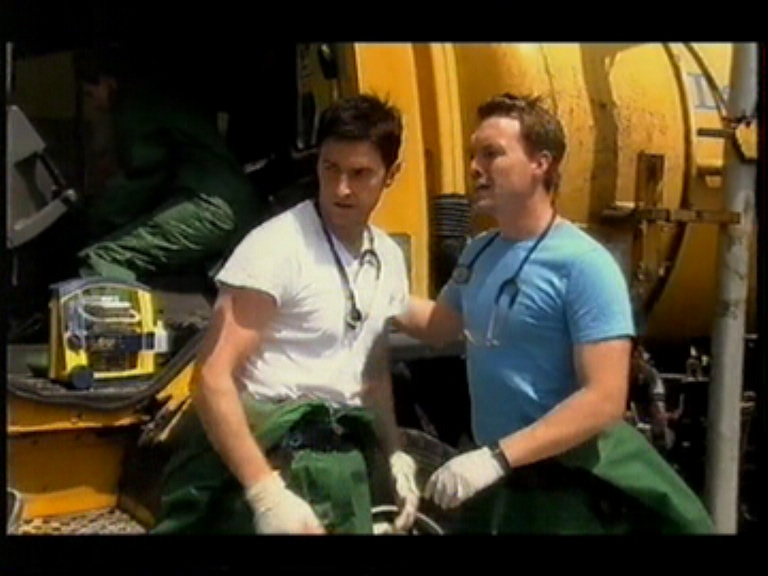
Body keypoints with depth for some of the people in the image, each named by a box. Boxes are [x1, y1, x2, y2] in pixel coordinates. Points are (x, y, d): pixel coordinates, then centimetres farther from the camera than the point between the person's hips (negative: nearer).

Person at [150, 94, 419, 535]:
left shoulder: (389, 258, 9)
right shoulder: (277, 246, -14)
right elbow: (214, 377, -19)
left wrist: (396, 454, 11)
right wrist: (267, 494, -25)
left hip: (340, 466, 7)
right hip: (268, 454, -6)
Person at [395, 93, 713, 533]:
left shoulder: (584, 265, -20)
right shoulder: (479, 253, 3)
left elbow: (605, 400, -25)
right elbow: (441, 326, 20)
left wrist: (498, 456, -30)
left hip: (562, 487, -7)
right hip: (494, 478, 7)